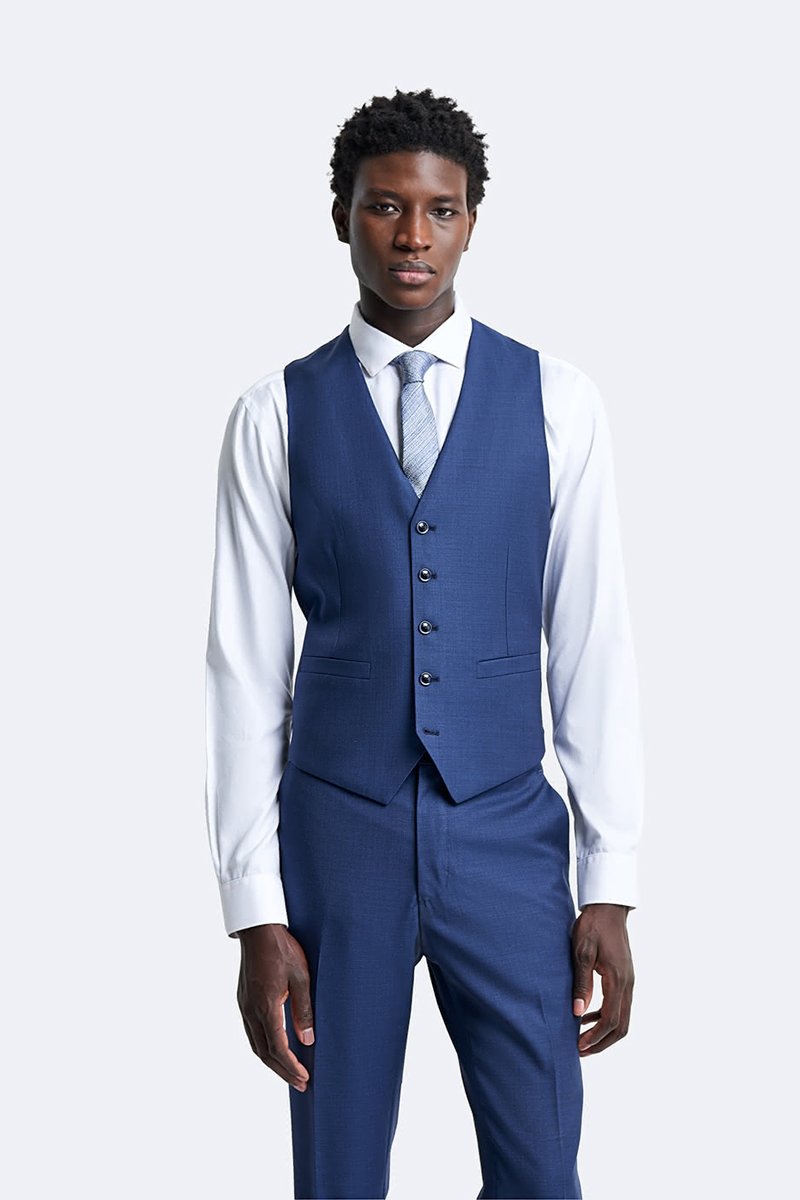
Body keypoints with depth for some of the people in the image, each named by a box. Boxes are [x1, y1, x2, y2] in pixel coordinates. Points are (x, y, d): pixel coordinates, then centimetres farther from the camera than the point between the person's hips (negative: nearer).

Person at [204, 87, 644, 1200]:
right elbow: (246, 664, -1)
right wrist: (257, 912, -4)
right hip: (335, 829, 0)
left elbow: (594, 646, 0)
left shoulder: (557, 402, 0)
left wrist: (610, 889, -2)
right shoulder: (276, 414, -1)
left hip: (508, 831, 0)